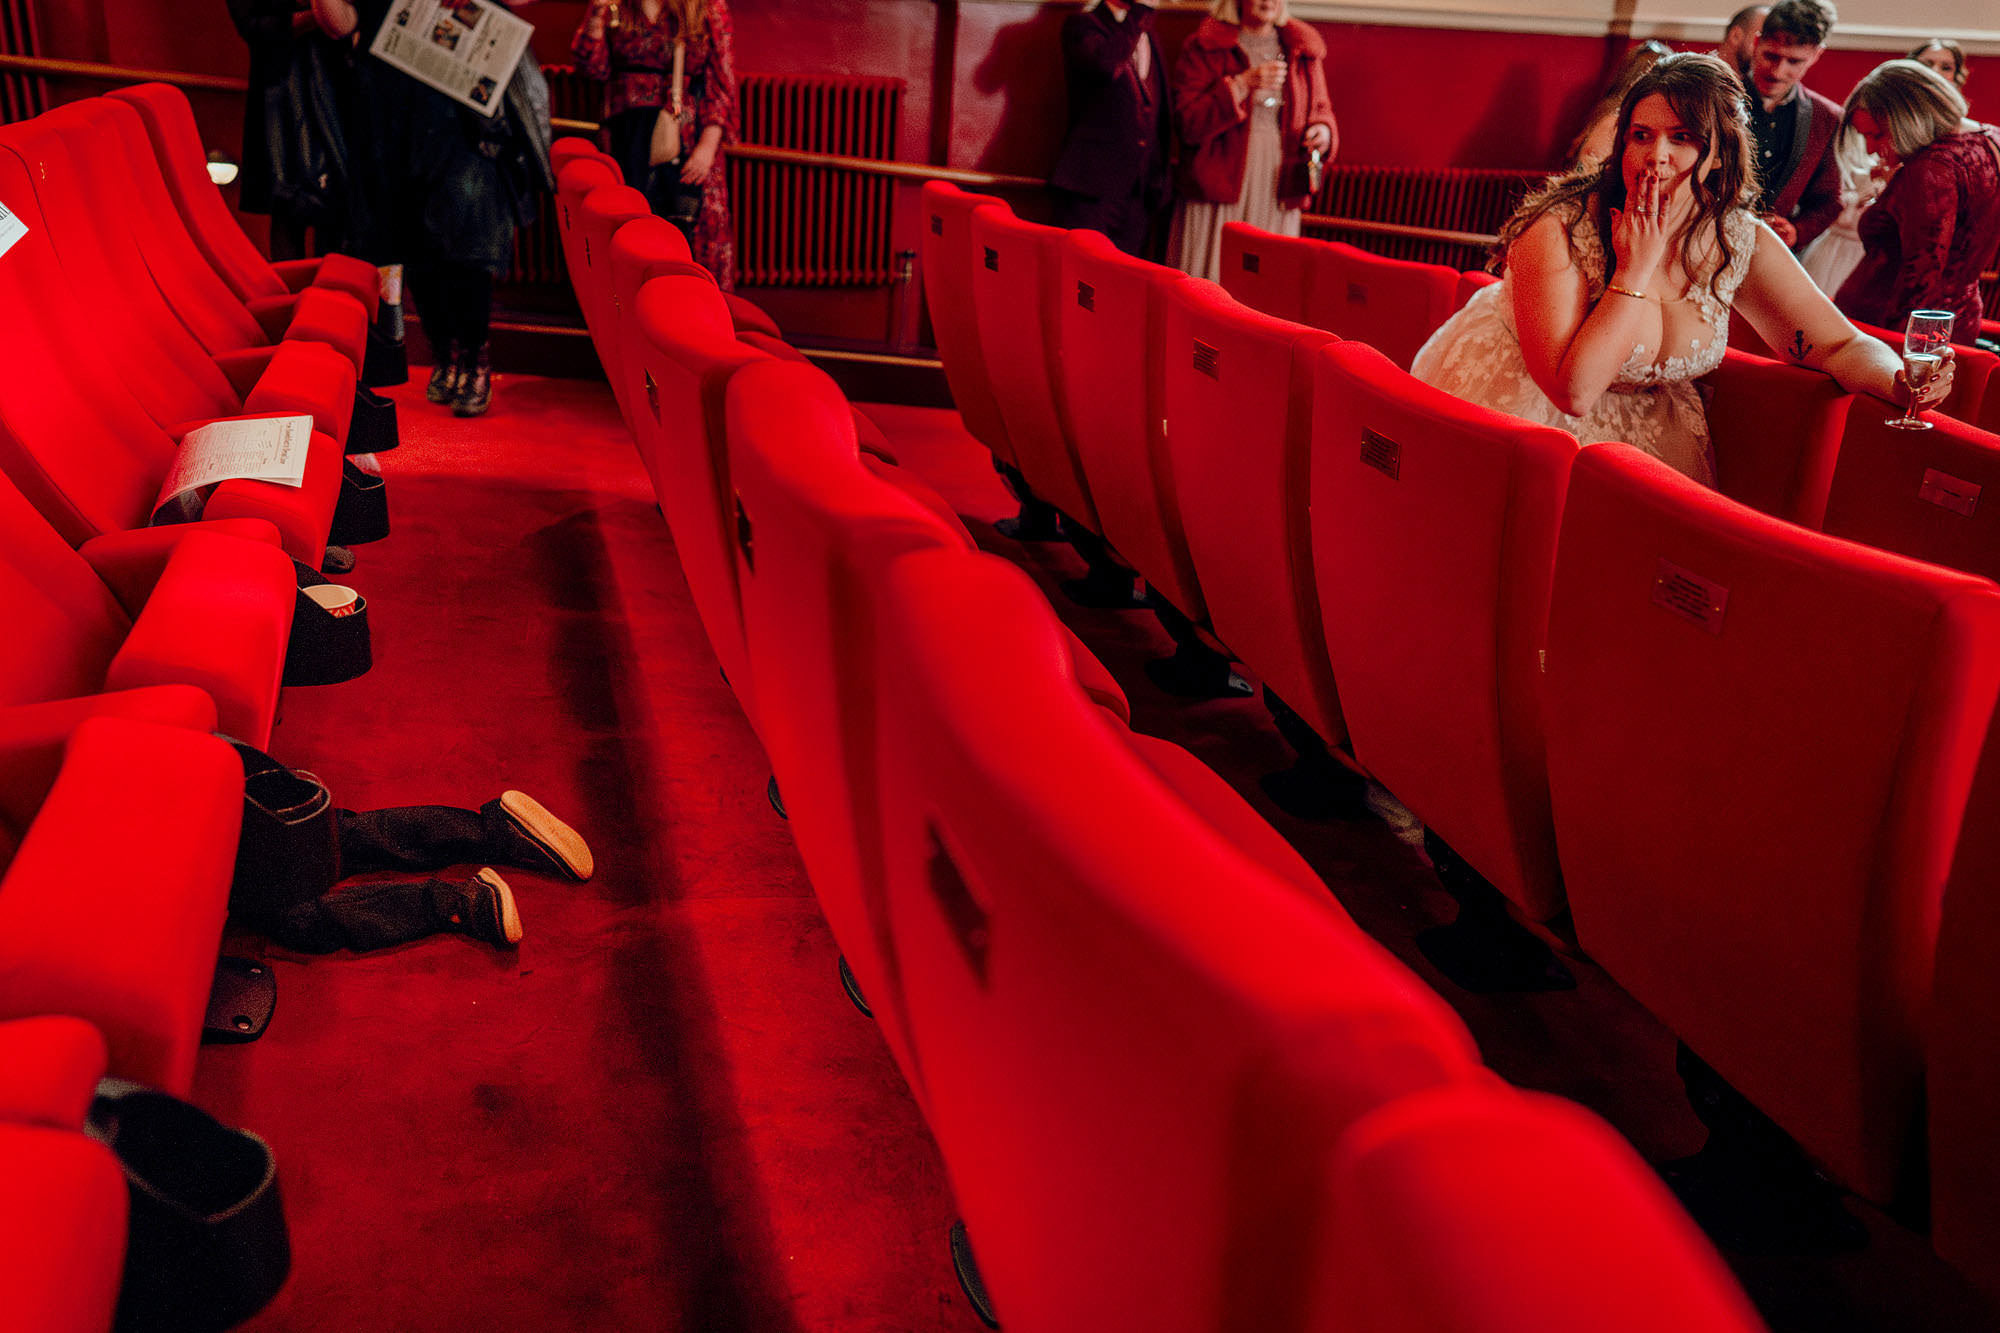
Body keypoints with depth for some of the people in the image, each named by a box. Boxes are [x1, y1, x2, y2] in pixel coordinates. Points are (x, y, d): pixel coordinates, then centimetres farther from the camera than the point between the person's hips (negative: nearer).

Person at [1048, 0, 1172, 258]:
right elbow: (1106, 64, -24)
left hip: (1140, 194, 6)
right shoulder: (1081, 25, 0)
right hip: (1092, 188, -6)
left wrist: (1159, 182, 16)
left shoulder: (1149, 36, 20)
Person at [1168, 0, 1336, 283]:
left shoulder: (1303, 49, 14)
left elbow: (1321, 108, 25)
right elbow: (1187, 123, -8)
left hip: (1279, 196, 3)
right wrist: (1243, 85, -17)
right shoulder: (1204, 47, 2)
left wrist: (1323, 128, 0)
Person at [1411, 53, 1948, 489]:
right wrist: (1635, 268, -28)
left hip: (1637, 424, 4)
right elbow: (1572, 391, -30)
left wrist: (1900, 379, -23)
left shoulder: (1742, 243, -8)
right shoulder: (1558, 229, -23)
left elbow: (1841, 345, -1)